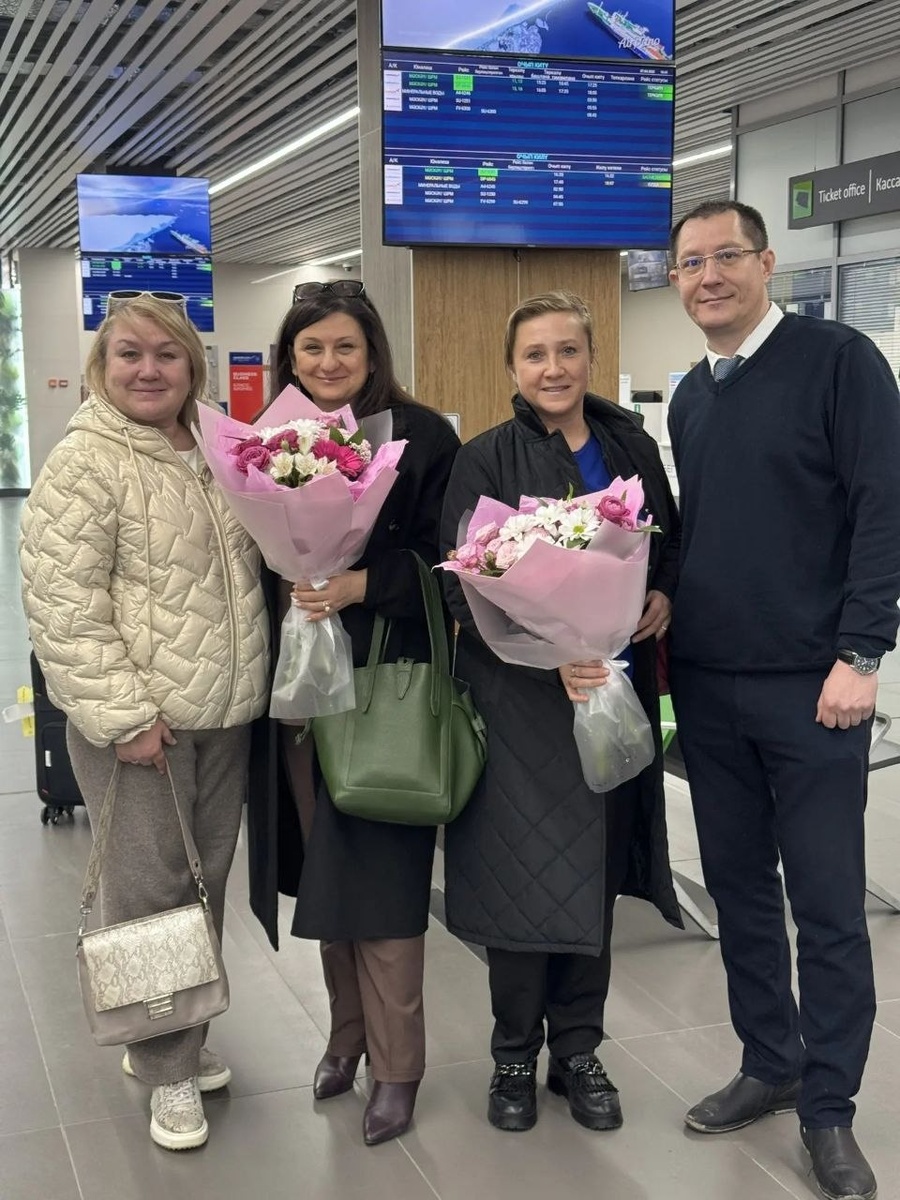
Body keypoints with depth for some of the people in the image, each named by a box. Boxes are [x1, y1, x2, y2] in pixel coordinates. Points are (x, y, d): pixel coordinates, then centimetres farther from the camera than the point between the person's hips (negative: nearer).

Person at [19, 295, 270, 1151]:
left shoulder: (215, 458, 11)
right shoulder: (85, 464, -11)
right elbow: (61, 605, -16)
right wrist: (121, 714, -19)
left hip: (224, 716, 7)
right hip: (137, 723, -7)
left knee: (206, 886, 15)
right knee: (150, 890, 0)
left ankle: (179, 1040, 32)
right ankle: (168, 1070, 17)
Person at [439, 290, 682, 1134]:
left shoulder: (631, 448, 8)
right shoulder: (485, 460, -4)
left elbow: (673, 543, 19)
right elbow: (464, 585, -12)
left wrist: (664, 596, -3)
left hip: (615, 688, 4)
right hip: (520, 696, -3)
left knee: (594, 870, 11)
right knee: (524, 872, 1)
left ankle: (578, 1049, 27)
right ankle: (515, 1053, 21)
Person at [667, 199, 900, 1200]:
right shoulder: (690, 398, 13)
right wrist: (668, 624, 7)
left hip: (808, 685, -6)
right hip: (707, 685, 6)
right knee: (739, 885, 13)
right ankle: (768, 1065, 29)